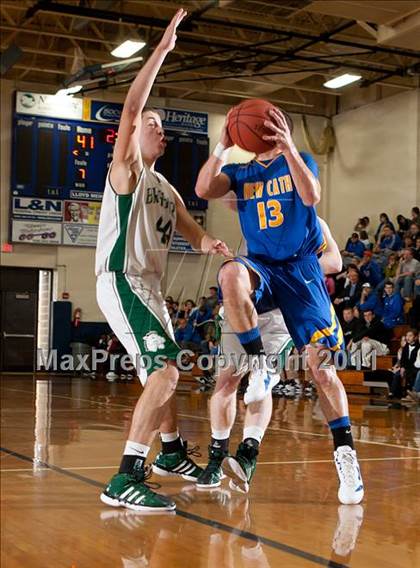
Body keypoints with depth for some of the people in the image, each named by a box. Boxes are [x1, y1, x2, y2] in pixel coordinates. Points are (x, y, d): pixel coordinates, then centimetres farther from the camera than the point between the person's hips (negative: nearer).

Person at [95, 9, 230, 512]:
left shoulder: (166, 189, 20)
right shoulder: (125, 169, -4)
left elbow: (190, 229, 15)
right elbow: (130, 110, -19)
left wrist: (207, 242, -11)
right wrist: (162, 50, -22)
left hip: (149, 288, 10)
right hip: (121, 283, -10)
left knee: (165, 372, 22)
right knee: (165, 369, -23)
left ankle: (172, 454, 43)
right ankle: (125, 480, -26)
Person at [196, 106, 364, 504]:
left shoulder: (300, 161, 7)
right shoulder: (239, 172, 14)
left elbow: (311, 196, -16)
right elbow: (203, 191, -6)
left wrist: (288, 148, -29)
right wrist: (221, 147, -18)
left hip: (301, 268, -1)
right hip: (261, 266, 2)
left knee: (320, 363, -10)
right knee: (231, 275, -38)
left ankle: (345, 454, -3)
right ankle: (259, 367, -27)